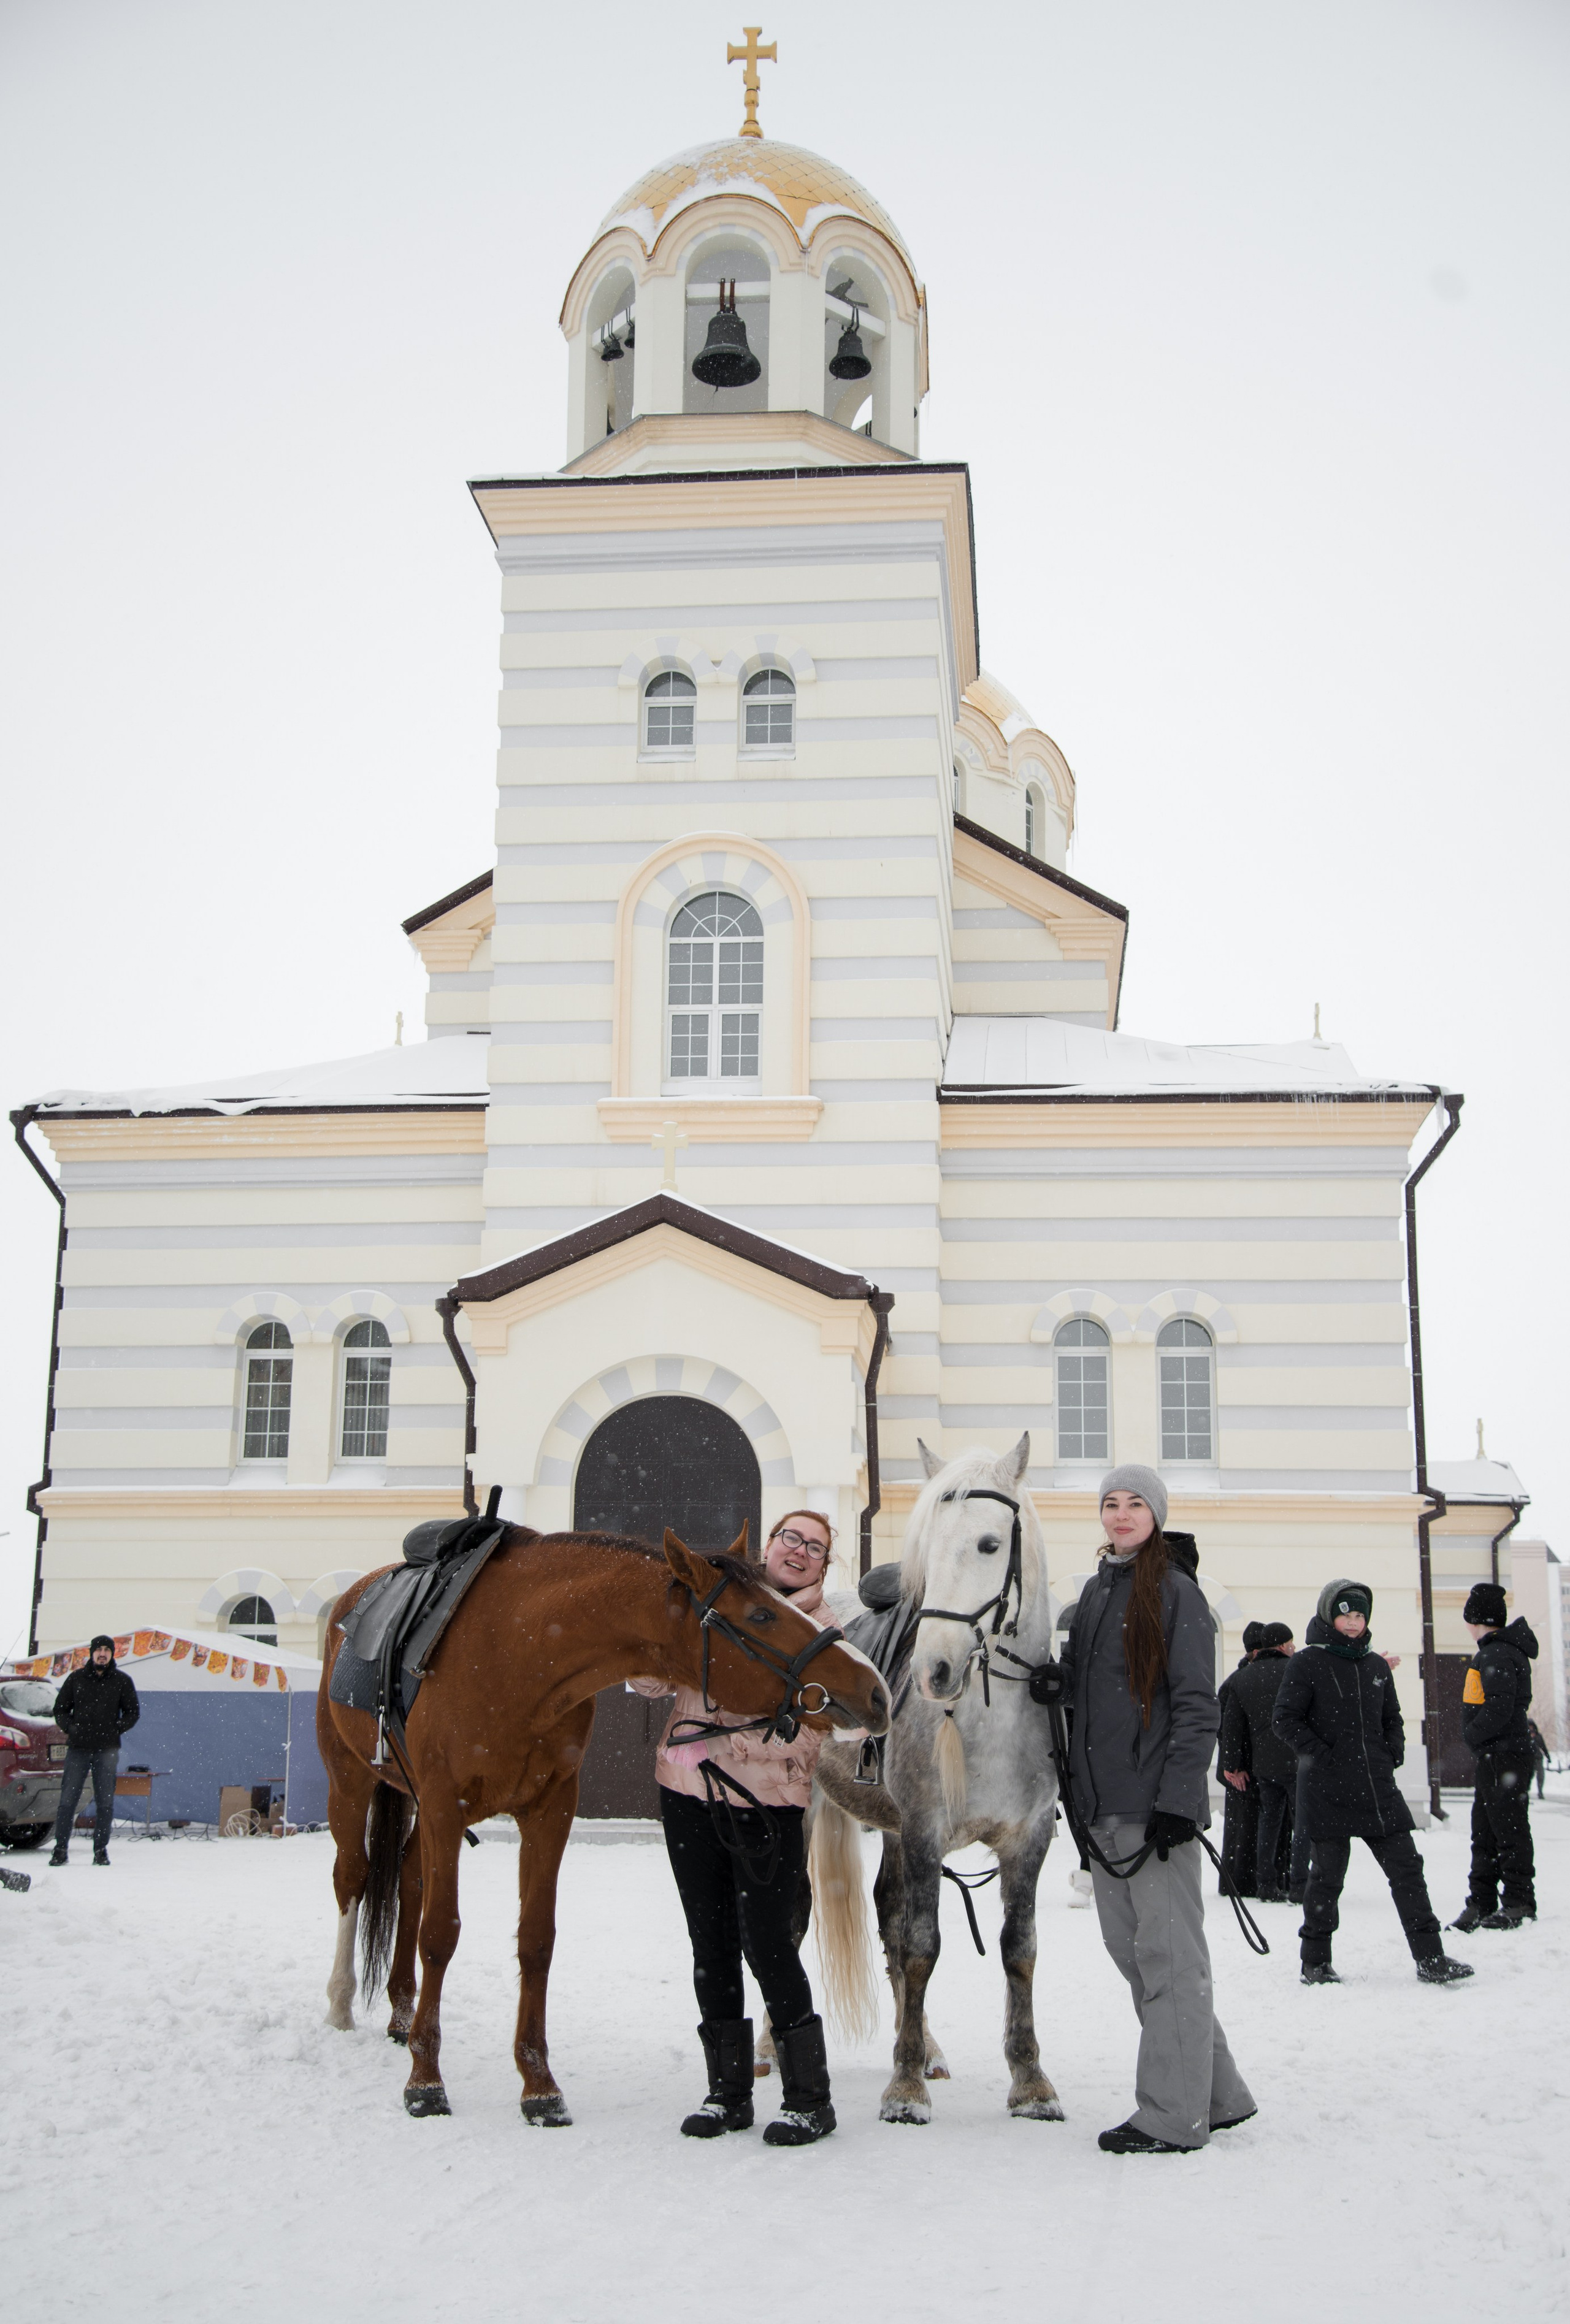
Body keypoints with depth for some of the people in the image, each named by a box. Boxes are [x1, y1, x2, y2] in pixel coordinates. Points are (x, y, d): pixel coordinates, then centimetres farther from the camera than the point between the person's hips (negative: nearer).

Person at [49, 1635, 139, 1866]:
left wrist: (116, 1729, -6)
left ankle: (101, 1850, 7)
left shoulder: (122, 1681, 7)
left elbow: (133, 1712, 10)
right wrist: (70, 1728, -5)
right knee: (68, 1799, -3)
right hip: (78, 1749, 0)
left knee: (105, 1802, 1)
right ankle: (60, 1848, 3)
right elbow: (60, 1709, 13)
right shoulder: (77, 1678, 8)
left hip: (107, 1751, 0)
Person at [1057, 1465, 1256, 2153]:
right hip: (1104, 1802, 8)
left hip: (1157, 1803, -8)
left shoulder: (1175, 1592, -6)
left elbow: (1195, 1707, -11)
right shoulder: (1095, 1593, 15)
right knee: (1128, 1944, 12)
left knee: (1167, 1952, -3)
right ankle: (1217, 2095, 23)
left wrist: (1177, 1800, -17)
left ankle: (1173, 2117, 4)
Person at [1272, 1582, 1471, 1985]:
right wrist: (1320, 1755, -12)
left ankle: (1431, 1959, 8)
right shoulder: (1307, 1663, -3)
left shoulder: (1376, 1666, 13)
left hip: (1379, 1787, 5)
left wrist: (1394, 1751, 7)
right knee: (1327, 1876, 3)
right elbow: (1286, 1719, -6)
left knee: (1407, 1868, 2)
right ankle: (1315, 1962, 15)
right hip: (1329, 1790, -5)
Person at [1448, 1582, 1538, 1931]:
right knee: (1485, 1831, 12)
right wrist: (1476, 1737, 12)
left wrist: (1472, 1735, -12)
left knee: (1509, 1829, -4)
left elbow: (1500, 1709, -24)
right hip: (1494, 1755, 11)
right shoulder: (1495, 1650, 16)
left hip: (1505, 1755, -11)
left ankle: (1519, 1904, 1)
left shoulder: (1497, 1654, -17)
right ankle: (1481, 1904, 16)